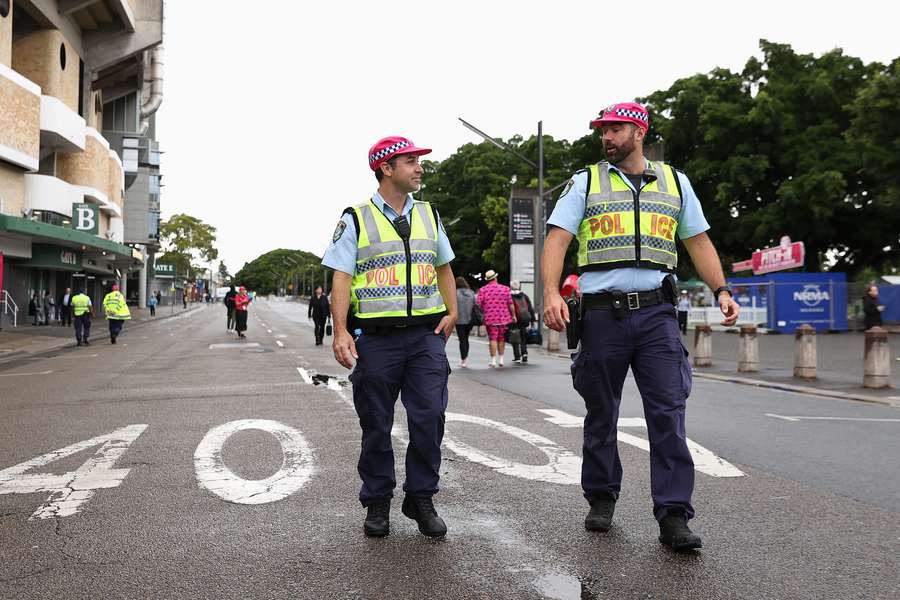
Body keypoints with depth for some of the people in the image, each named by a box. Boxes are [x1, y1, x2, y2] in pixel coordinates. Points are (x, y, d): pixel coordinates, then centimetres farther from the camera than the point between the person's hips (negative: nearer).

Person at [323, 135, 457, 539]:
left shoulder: (428, 214, 15)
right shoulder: (356, 218, 2)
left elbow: (444, 266, 23)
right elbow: (341, 277, -4)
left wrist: (451, 312, 10)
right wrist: (340, 331, -14)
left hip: (426, 334, 3)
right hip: (375, 337, -3)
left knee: (429, 418, -3)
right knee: (376, 426, 6)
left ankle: (421, 499, 14)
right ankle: (377, 504, 21)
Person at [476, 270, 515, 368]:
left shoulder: (483, 290, -3)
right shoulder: (505, 289, 1)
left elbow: (478, 304, -7)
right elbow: (511, 304, 2)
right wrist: (513, 315, 12)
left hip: (490, 318, -2)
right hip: (504, 318, 2)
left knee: (492, 339, 0)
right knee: (502, 339, 13)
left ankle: (493, 361, -4)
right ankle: (500, 360, 19)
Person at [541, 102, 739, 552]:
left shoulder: (675, 182, 15)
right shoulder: (585, 183, 8)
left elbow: (698, 241, 17)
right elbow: (557, 240, -2)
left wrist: (721, 291, 4)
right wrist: (551, 292, -17)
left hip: (657, 313, 1)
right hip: (602, 313, 0)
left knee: (668, 412, -6)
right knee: (601, 414, 8)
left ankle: (674, 515, -2)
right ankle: (601, 499, 24)